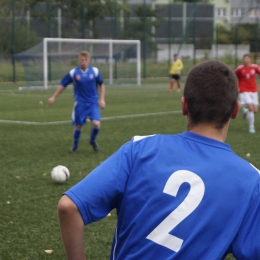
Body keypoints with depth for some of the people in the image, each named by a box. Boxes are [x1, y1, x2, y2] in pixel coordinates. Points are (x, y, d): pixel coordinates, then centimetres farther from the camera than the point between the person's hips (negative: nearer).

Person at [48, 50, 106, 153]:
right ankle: (75, 146, 28)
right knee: (78, 126, 4)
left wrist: (102, 99, 4)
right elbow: (63, 85, 5)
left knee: (96, 124, -14)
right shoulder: (73, 73, -6)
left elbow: (101, 84, 10)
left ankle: (92, 141, 16)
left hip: (93, 103, 1)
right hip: (80, 103, 0)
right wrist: (54, 97, 6)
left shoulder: (95, 71, -4)